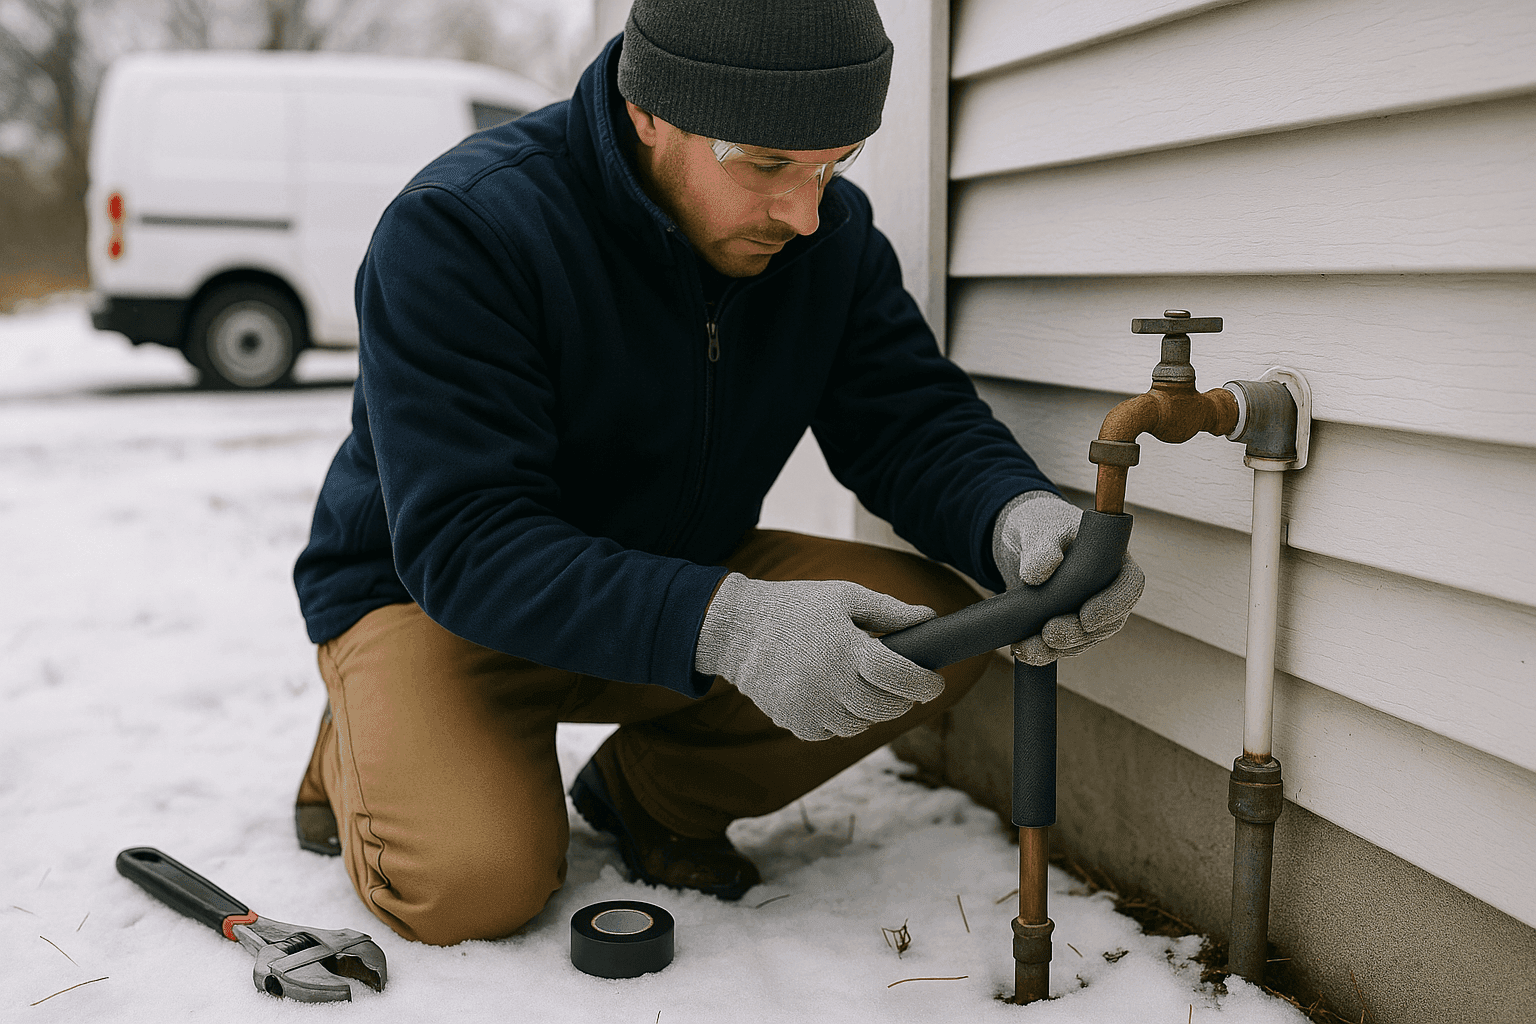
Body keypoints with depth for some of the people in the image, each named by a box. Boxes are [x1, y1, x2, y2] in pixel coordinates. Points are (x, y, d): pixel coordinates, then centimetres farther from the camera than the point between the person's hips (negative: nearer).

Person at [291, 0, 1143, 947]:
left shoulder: (828, 231, -9)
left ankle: (651, 793, 6)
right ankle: (363, 746, 9)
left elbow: (912, 418, -10)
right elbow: (463, 543, -33)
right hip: (430, 595, -4)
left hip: (679, 575, 5)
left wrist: (1016, 516, -36)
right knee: (477, 887, -28)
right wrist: (723, 625, -48)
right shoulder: (459, 229, -27)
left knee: (937, 631, -17)